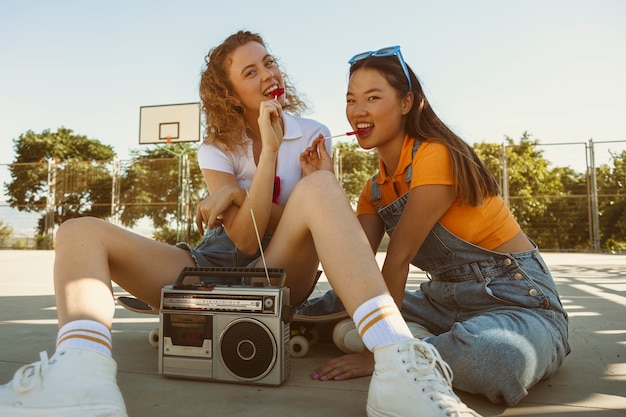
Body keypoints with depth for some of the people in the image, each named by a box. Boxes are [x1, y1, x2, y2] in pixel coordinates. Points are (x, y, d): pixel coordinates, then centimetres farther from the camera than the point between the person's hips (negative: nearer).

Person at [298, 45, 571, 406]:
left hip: (516, 303, -6)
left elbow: (398, 260, -21)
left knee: (484, 355, -41)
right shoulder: (376, 190, 7)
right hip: (444, 299, 6)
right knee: (320, 310, 0)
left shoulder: (436, 156, -18)